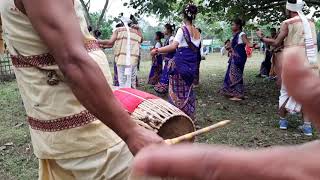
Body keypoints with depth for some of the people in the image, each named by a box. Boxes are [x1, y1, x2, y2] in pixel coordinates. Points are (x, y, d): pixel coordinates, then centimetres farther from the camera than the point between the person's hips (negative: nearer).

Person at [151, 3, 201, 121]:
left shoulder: (182, 29, -8)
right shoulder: (197, 33, 12)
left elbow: (174, 46, -21)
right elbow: (196, 49, 13)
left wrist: (157, 50, -18)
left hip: (181, 64, -6)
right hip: (192, 66, 6)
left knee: (178, 91, 2)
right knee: (188, 90, 15)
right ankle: (189, 116, 22)